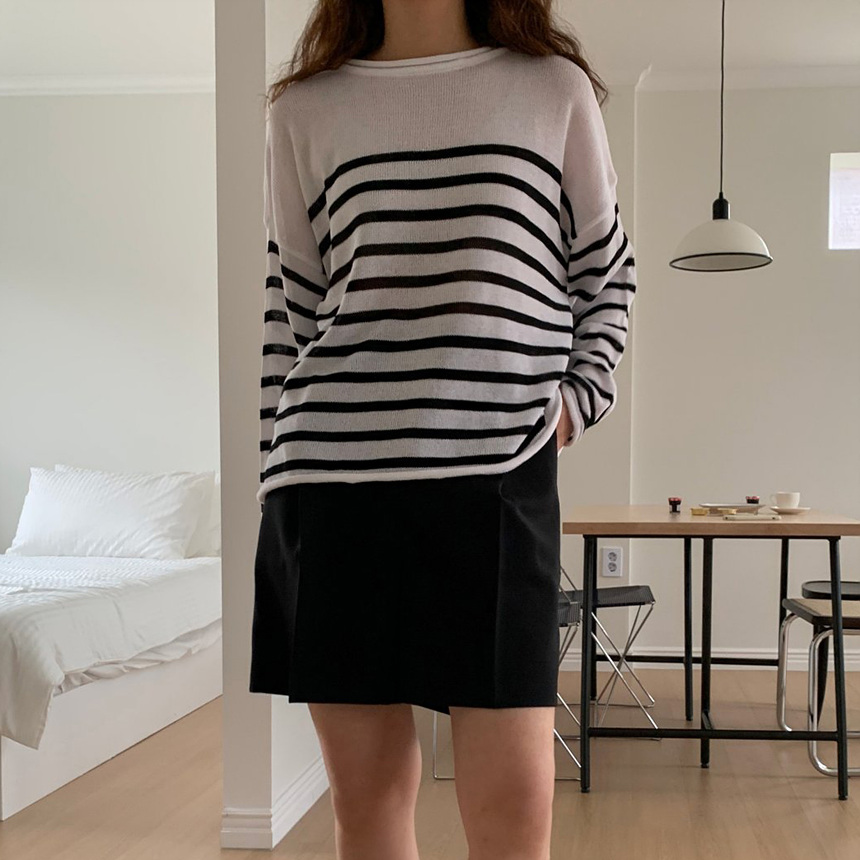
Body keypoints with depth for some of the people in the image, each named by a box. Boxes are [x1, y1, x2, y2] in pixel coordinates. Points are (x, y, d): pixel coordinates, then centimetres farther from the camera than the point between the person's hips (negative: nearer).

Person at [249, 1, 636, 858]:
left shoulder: (556, 88, 10)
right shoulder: (304, 109, 12)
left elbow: (607, 269, 18)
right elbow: (289, 309, 11)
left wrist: (581, 393, 3)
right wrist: (278, 484, 7)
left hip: (501, 471, -1)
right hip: (335, 474, 1)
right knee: (365, 784, 7)